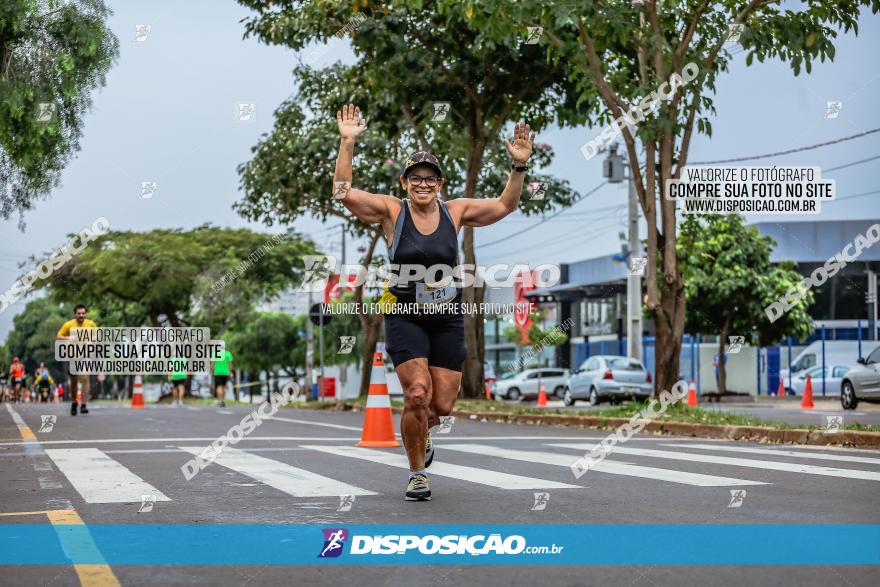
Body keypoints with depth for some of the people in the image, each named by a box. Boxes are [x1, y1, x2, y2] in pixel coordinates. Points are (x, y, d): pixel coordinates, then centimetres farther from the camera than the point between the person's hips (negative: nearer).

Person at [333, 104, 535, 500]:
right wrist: (348, 144, -19)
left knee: (442, 405, 3)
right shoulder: (391, 211, -3)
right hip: (405, 317, -3)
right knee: (417, 394, -17)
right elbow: (342, 192, -11)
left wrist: (519, 166, -8)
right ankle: (417, 475, 3)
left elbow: (505, 205, 6)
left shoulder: (455, 212, 3)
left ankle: (419, 433, 41)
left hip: (448, 319, 3)